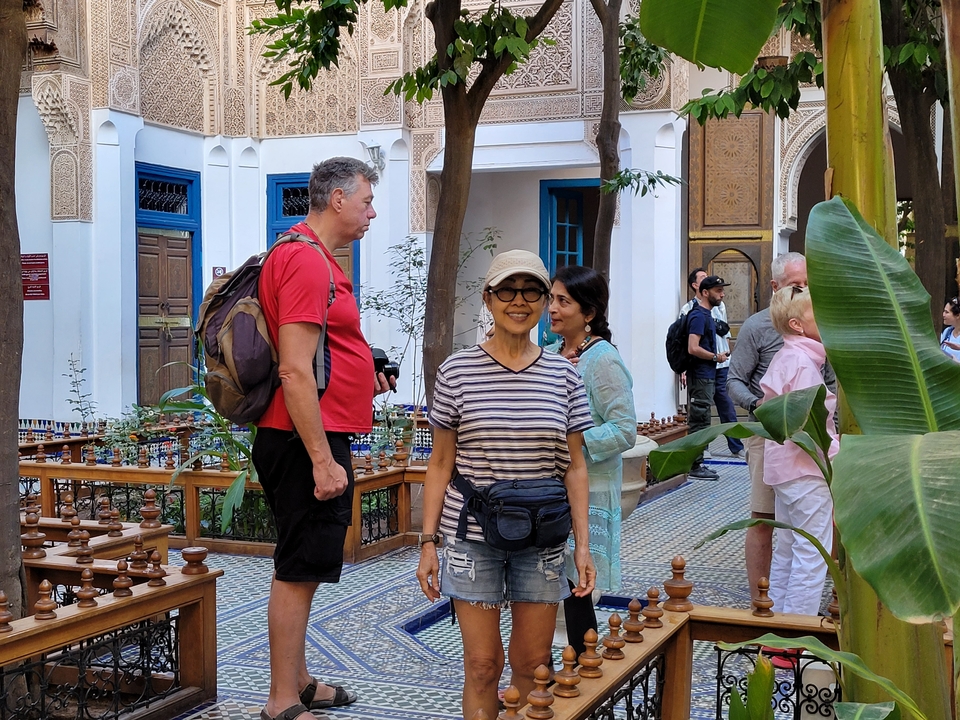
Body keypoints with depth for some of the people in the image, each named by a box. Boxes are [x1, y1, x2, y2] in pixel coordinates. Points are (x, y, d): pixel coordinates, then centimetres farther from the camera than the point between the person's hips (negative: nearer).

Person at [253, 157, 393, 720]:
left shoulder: (316, 259, 18)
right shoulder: (306, 260, -16)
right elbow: (295, 372, -24)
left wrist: (361, 376, 17)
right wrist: (323, 460, -24)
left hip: (315, 440, 11)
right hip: (310, 442, -11)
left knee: (302, 568, 18)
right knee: (300, 570, -4)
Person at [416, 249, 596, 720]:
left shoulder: (563, 375, 3)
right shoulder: (457, 371, -2)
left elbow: (574, 468, 5)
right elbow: (440, 464, 1)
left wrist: (583, 545, 2)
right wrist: (428, 542, -3)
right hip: (473, 536, -2)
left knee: (534, 662, 9)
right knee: (482, 664, 4)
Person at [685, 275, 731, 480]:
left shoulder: (706, 314, 15)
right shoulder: (699, 315, -16)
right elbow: (693, 348, -25)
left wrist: (718, 355, 14)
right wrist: (716, 357, -14)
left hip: (706, 376, 10)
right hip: (701, 377, -10)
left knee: (698, 421, 13)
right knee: (700, 422, -6)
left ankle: (696, 464, 18)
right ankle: (695, 467, -2)